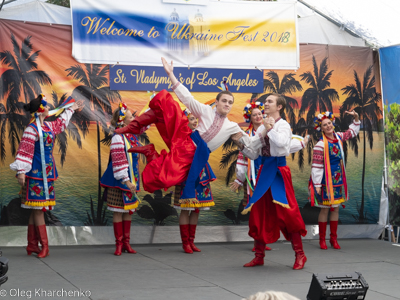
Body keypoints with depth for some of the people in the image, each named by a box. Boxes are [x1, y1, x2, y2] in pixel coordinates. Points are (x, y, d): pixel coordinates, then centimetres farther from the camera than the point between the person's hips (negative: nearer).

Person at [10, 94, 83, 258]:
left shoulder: (49, 126, 13)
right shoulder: (32, 129, -12)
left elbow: (61, 123, 36)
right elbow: (24, 151, -16)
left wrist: (71, 109, 48)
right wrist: (21, 171, -20)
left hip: (46, 172, 9)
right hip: (36, 172, -9)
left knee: (37, 209, 10)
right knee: (38, 209, -5)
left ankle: (32, 245, 14)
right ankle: (44, 246, -3)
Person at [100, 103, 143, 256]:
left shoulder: (132, 135, 6)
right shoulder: (118, 138, -17)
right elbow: (118, 162, -20)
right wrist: (125, 181, -22)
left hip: (131, 179, 8)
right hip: (120, 180, -8)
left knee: (129, 211, 11)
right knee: (118, 211, 1)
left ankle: (126, 242, 19)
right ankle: (119, 243, 9)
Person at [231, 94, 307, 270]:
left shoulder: (283, 125, -6)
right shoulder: (263, 126, 14)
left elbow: (281, 142, -27)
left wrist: (270, 129, -17)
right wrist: (242, 141, 3)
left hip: (279, 169, -7)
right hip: (264, 169, 7)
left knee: (286, 212, -8)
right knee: (260, 213, 8)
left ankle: (300, 255, 3)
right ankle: (259, 255, 18)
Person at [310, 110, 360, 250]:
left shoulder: (338, 137, 6)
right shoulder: (320, 145, -15)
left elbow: (352, 132, 27)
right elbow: (316, 166, -16)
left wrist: (356, 118, 15)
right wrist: (317, 185, -17)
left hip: (338, 180, 6)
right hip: (326, 181, -6)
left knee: (336, 208, 10)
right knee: (325, 209, -1)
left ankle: (334, 238, 19)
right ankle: (322, 239, 9)